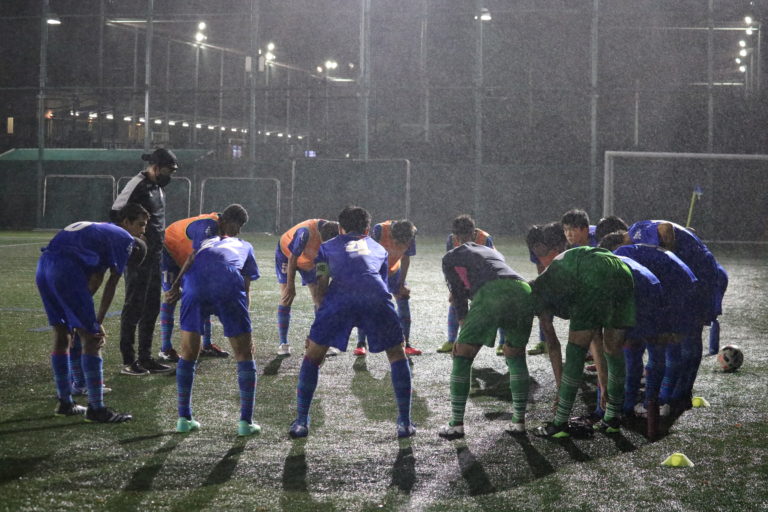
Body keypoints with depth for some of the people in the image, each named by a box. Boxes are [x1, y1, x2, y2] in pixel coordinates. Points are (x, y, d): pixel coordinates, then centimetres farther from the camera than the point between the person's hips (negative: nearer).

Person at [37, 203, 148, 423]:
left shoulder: (102, 230, 33)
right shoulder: (125, 240, 7)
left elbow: (92, 281, 29)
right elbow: (111, 285, 4)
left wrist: (88, 318, 25)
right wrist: (98, 322, 8)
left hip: (43, 266, 9)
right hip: (67, 270, -9)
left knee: (61, 335, 18)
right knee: (91, 338, -2)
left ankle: (65, 403, 27)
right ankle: (96, 409, -2)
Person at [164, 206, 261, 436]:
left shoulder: (206, 242, 40)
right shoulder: (245, 247, 37)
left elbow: (190, 261, 14)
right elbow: (246, 291, 29)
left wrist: (176, 286, 1)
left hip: (195, 281, 2)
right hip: (228, 282, -2)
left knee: (188, 354, 16)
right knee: (244, 355, 11)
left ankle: (184, 419, 19)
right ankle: (246, 422, 7)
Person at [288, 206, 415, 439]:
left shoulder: (327, 247, 32)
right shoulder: (378, 248, 37)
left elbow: (321, 285, 21)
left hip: (340, 296, -1)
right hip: (376, 296, 1)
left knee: (313, 354, 15)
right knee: (397, 354, 19)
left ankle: (301, 421, 10)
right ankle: (405, 423, 14)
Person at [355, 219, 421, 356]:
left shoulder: (411, 235, -23)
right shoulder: (379, 230, -33)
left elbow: (405, 259, -9)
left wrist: (402, 284, -10)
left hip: (394, 271, 3)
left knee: (404, 302, -5)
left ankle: (406, 345, 5)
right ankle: (361, 344, -7)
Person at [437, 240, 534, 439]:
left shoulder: (450, 258, 28)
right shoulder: (493, 252, 42)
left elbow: (458, 297, 19)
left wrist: (465, 331, 21)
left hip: (490, 294, -5)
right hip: (523, 290, 5)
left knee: (462, 356, 9)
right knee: (515, 355, 24)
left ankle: (456, 424, 9)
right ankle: (519, 422, 21)